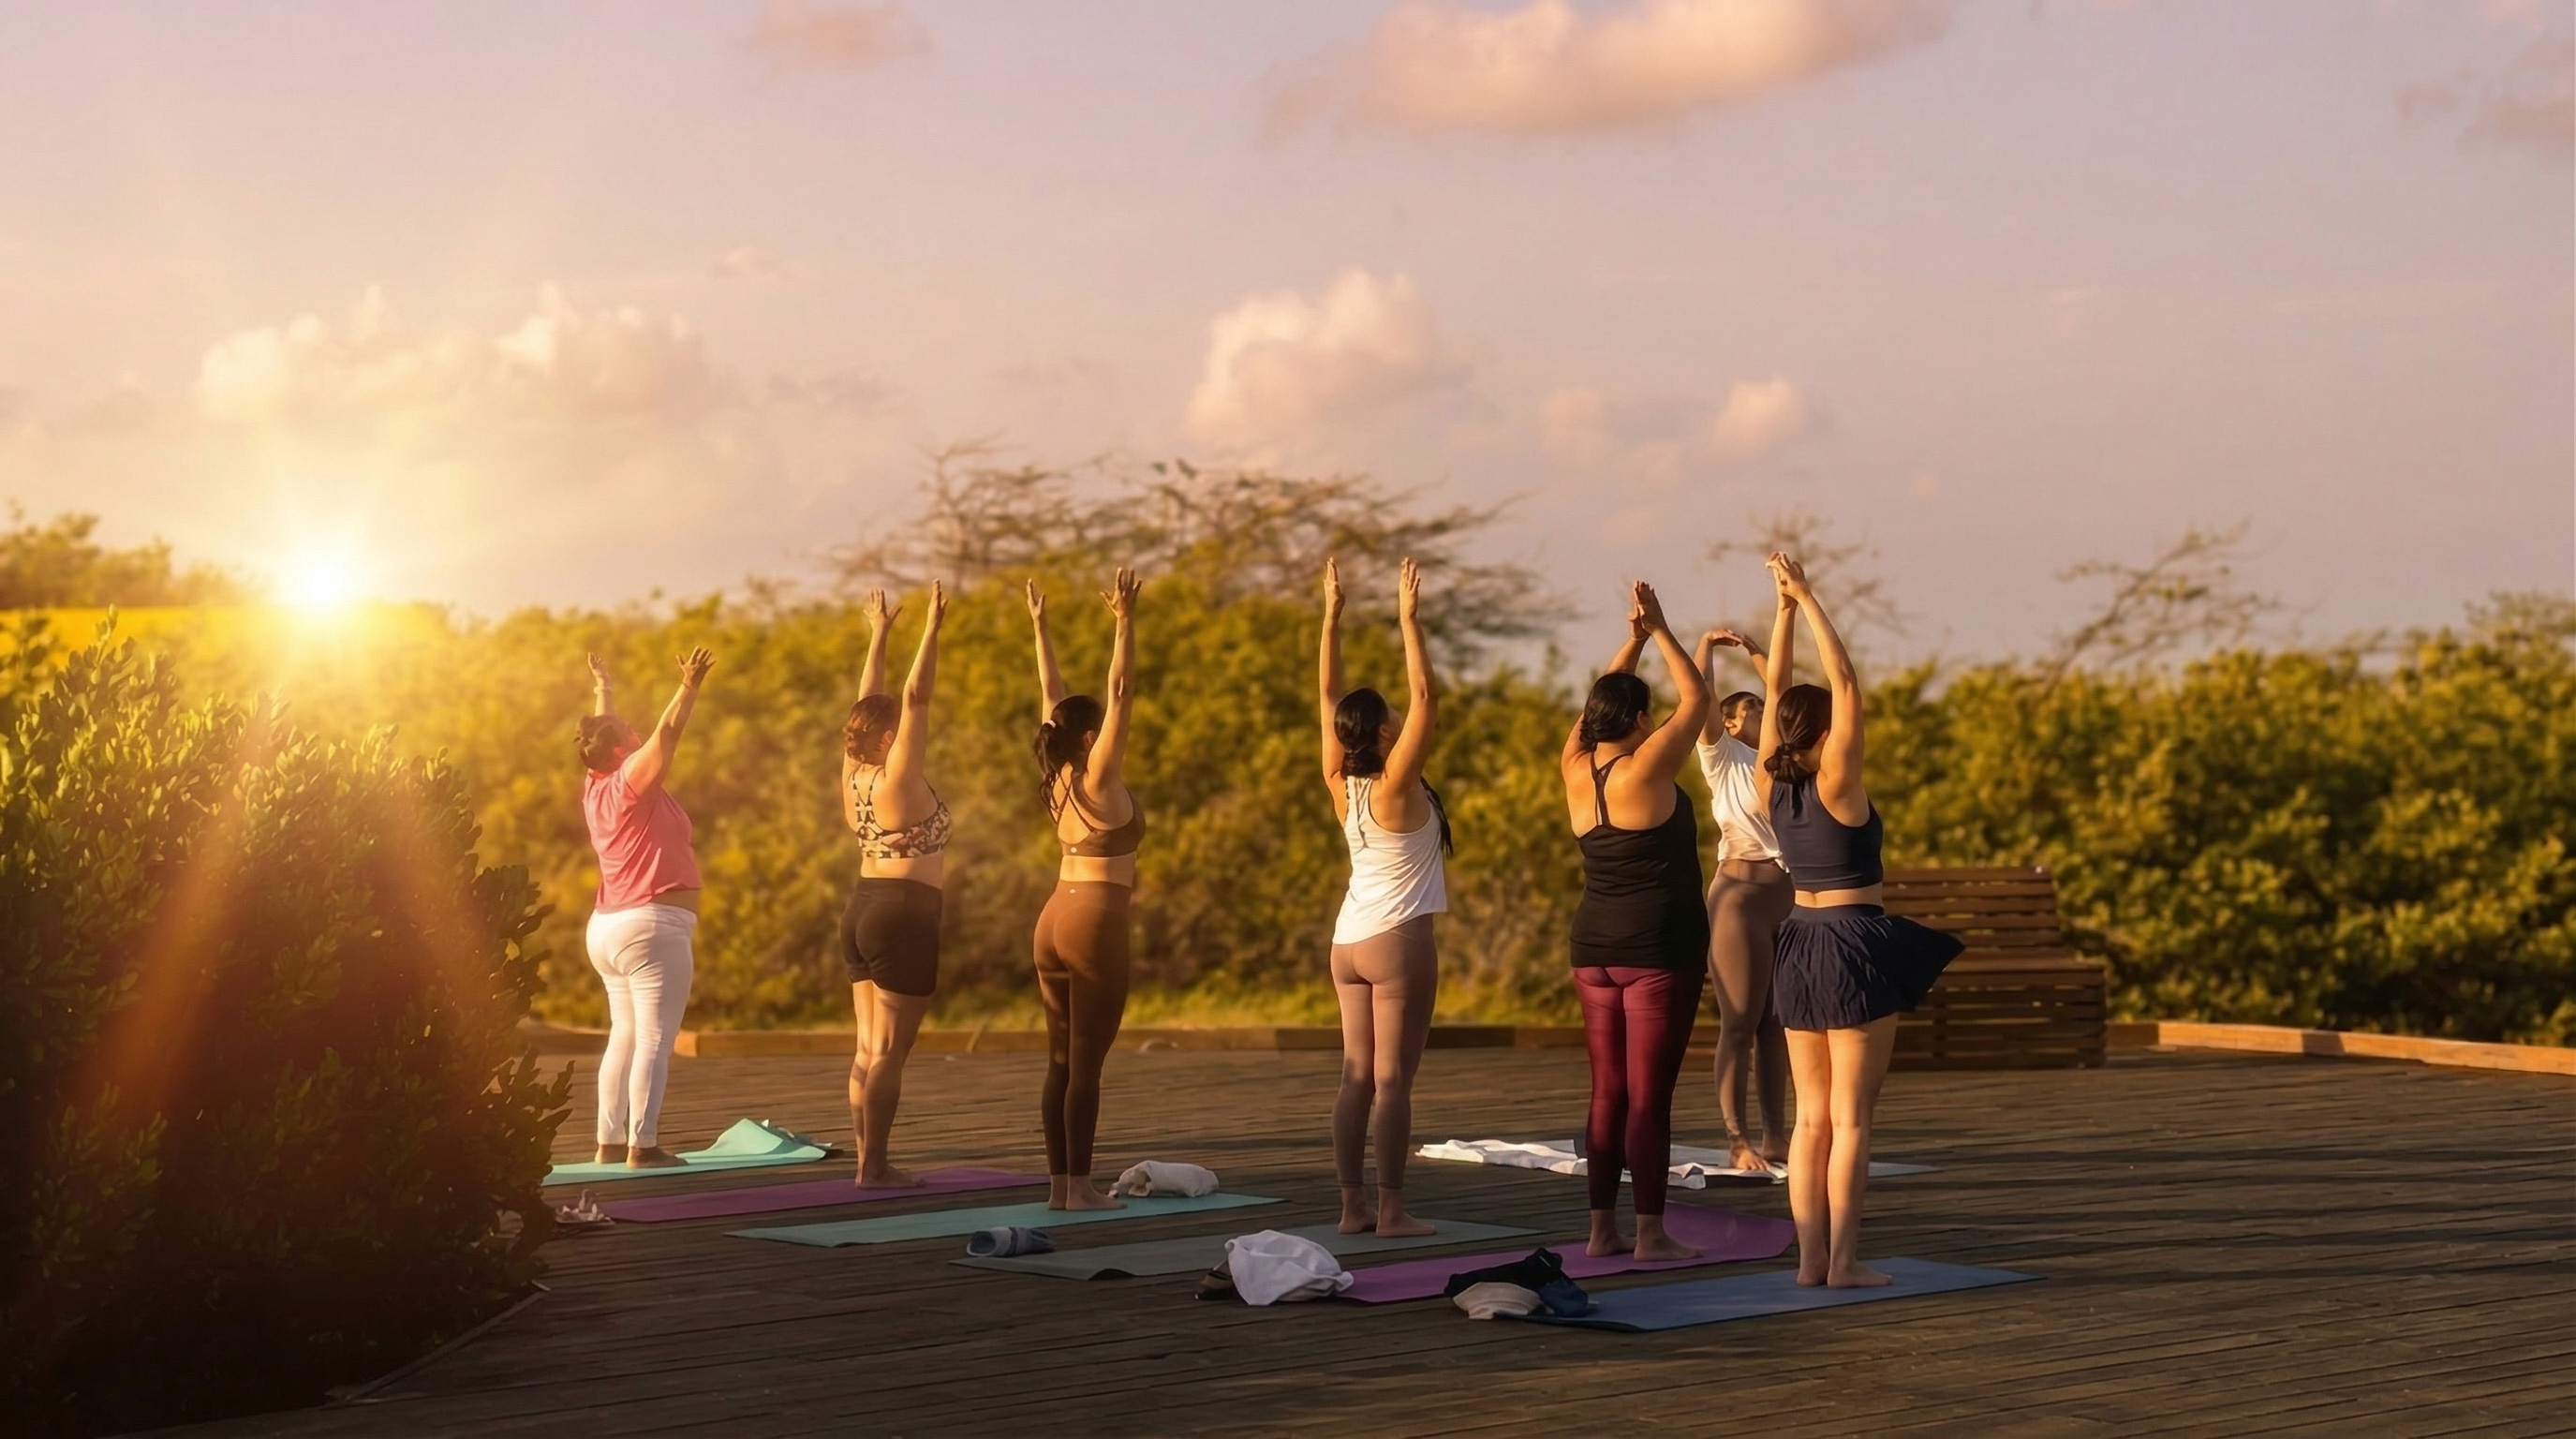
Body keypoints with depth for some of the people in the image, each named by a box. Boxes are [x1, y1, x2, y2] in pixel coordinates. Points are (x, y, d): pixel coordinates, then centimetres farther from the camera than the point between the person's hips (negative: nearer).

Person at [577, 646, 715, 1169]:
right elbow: (668, 731, -19)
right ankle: (642, 1145, -13)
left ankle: (610, 1141, 12)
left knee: (625, 1036, 13)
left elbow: (606, 731, 26)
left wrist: (603, 690, 39)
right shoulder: (631, 783, -11)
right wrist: (689, 687, -17)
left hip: (608, 928, 10)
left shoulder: (595, 788, 10)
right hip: (653, 926, -10)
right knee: (655, 1040, -9)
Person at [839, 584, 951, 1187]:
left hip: (860, 910, 9)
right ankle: (874, 1166, -6)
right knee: (890, 1051, -6)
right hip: (904, 915, -9)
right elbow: (915, 697, -16)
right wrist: (931, 629, -13)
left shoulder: (854, 776, 6)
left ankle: (869, 1160, 11)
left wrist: (878, 636, 22)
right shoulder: (898, 776, -13)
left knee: (869, 1046, 9)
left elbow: (869, 704, 16)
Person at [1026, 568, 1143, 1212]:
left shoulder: (1057, 777, 7)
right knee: (1086, 1061, -6)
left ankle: (1058, 1182, 9)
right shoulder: (1099, 777, -10)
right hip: (1095, 922, -8)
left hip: (1053, 921, 8)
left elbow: (1053, 698, 16)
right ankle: (1079, 1186, -6)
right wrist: (1125, 621, -13)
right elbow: (1119, 691, -14)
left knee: (1061, 1060, 8)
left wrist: (1040, 628, 22)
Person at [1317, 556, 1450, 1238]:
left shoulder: (1341, 785, 2)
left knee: (1357, 1075, 7)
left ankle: (1353, 1203, 6)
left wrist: (1332, 616, 8)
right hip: (1398, 938, -7)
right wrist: (1410, 621, -14)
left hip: (1348, 939, 7)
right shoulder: (1395, 785, -13)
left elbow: (1328, 696, 8)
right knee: (1393, 1078, -7)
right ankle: (1391, 1208, -7)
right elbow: (1425, 698, -17)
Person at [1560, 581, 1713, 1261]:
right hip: (1659, 950, -7)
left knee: (1608, 1093, 10)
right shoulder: (1643, 770, -14)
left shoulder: (1576, 770, 3)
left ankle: (1603, 1226, 12)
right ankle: (1650, 1233, -4)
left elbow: (1598, 706, 21)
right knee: (1650, 1096, -5)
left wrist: (1632, 642, 18)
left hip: (1595, 949, 7)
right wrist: (1660, 633, 4)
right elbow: (1697, 699, -5)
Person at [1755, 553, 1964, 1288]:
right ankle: (1842, 1260, -3)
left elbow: (1777, 689, 7)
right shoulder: (1836, 785, -14)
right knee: (1850, 1117, -3)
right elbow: (1846, 683, -16)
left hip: (1801, 944, 7)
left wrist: (1784, 605, 4)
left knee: (1811, 1115, 9)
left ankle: (1810, 1256, 8)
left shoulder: (1772, 787, 1)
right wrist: (1807, 600, -13)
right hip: (1856, 947, -7)